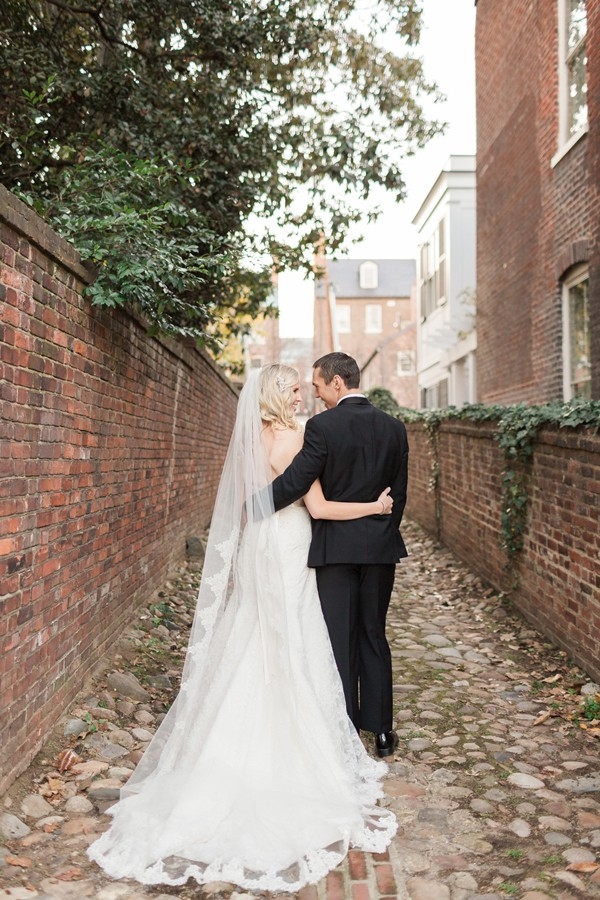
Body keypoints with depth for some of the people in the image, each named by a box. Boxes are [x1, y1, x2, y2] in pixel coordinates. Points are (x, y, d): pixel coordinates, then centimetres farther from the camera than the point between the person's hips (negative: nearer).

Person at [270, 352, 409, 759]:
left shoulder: (322, 426, -12)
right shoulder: (394, 427, 3)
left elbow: (295, 482, -15)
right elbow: (399, 491, 8)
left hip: (336, 545, -4)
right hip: (380, 546, 5)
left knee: (339, 641, 5)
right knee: (374, 637, 14)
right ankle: (381, 730, 20)